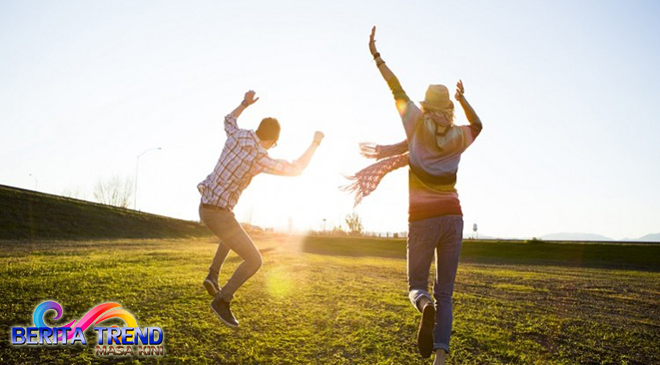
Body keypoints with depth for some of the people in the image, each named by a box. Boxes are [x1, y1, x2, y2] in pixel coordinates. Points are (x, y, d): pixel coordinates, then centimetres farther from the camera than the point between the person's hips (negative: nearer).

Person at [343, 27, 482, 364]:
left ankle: (425, 306, -24)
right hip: (453, 217, 3)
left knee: (416, 284, 12)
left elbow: (397, 91, 8)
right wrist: (463, 99, 27)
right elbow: (478, 126, 31)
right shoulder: (458, 136, 7)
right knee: (445, 293, 9)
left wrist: (376, 55, 16)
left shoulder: (419, 124, 0)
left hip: (424, 220, -2)